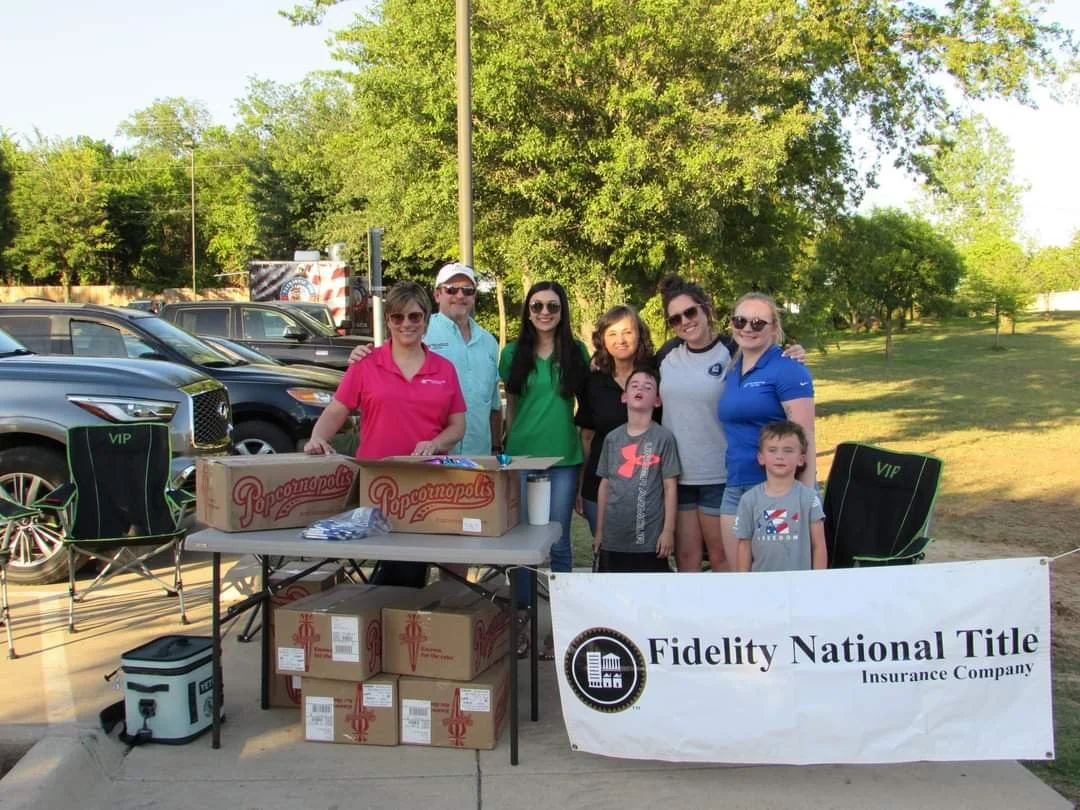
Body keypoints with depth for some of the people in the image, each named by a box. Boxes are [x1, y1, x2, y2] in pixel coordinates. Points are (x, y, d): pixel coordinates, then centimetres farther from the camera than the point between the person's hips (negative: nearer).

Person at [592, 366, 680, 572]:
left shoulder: (663, 437, -5)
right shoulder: (612, 438, 6)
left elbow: (670, 487, -4)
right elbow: (605, 486, 10)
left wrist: (668, 530, -7)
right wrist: (599, 530, 11)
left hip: (650, 539, -4)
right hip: (614, 537, 4)